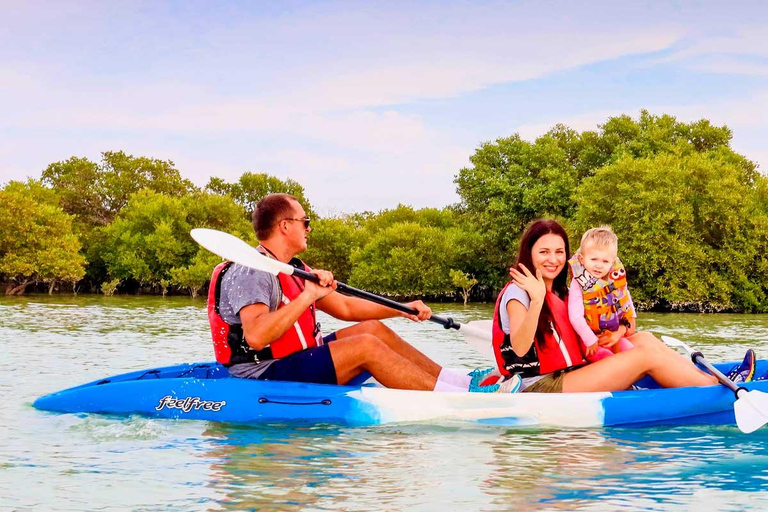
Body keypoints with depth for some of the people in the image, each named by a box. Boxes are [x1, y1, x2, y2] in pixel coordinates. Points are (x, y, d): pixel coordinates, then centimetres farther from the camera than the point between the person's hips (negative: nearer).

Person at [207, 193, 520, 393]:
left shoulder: (293, 270, 17)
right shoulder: (250, 272, -16)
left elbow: (344, 307, 19)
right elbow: (256, 337, -31)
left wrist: (402, 309, 11)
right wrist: (308, 297, -31)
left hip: (297, 359, 11)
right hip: (264, 378, -11)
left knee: (373, 328, 5)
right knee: (366, 347, -19)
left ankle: (464, 382, 6)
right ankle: (466, 401, -18)